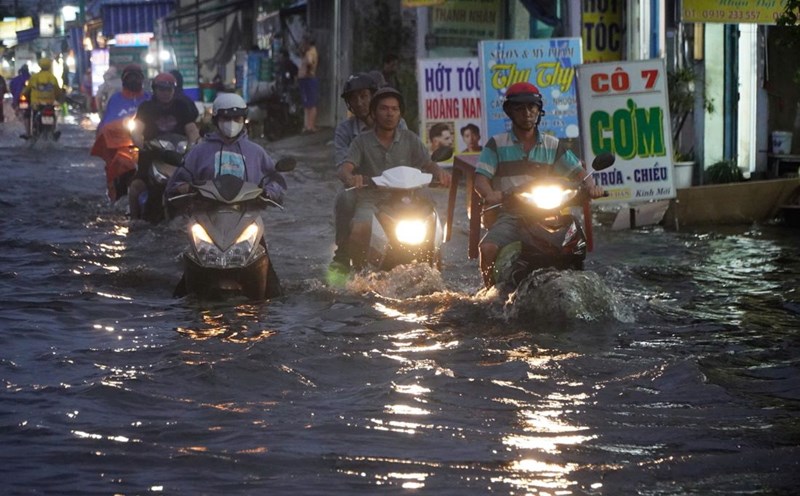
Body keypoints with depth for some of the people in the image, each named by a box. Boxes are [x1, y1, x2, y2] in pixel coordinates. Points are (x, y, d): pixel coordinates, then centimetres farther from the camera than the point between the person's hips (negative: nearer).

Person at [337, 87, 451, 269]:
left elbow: (428, 164, 4)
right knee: (357, 232, -31)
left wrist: (439, 173, -22)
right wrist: (350, 178, -33)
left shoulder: (410, 139, 12)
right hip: (371, 201, -1)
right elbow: (345, 168, -7)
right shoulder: (362, 142, 6)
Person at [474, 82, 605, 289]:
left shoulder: (553, 145, 16)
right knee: (487, 249, -31)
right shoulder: (497, 144, 8)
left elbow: (577, 172, 15)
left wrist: (591, 186, -9)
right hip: (509, 216, -2)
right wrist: (490, 194, -25)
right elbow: (481, 178, -1)